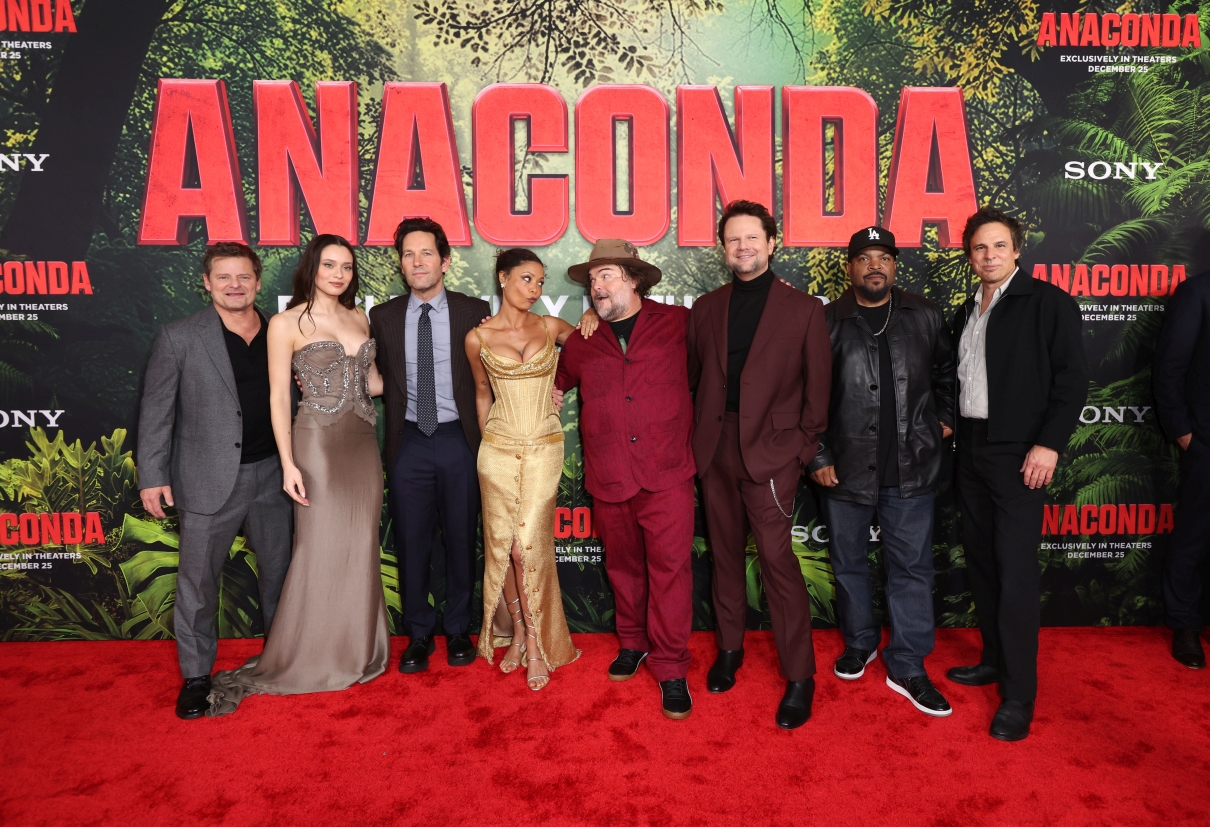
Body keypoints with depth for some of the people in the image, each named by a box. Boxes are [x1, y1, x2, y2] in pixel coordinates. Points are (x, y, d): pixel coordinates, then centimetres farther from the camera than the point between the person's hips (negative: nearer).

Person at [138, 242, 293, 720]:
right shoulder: (179, 338, -4)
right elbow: (156, 410, -3)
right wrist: (152, 476, -6)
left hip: (271, 474, 3)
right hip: (209, 479, -3)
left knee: (279, 568, 16)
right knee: (197, 580, 6)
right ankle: (196, 675, 23)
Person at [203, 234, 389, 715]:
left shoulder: (359, 318, 11)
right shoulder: (288, 323, -5)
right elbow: (279, 397, -7)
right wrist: (288, 464, -12)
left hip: (363, 442, 5)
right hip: (319, 443, -5)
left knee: (361, 548, 10)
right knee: (321, 550, 1)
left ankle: (357, 650, 26)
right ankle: (310, 658, 20)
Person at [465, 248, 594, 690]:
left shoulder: (552, 328, 2)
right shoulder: (478, 338, 1)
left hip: (544, 450, -1)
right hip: (498, 450, 1)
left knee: (528, 546, -7)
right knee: (501, 545, 5)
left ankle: (538, 645, 8)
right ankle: (518, 631, 25)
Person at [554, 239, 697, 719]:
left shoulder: (678, 324, 3)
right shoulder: (581, 343, 13)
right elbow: (553, 385, 31)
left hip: (666, 473, -3)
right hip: (608, 478, 3)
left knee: (670, 567, -4)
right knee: (622, 566, 14)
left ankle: (670, 668, 9)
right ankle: (632, 643, 34)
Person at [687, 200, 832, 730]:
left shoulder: (804, 309, 1)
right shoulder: (706, 308, 11)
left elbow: (817, 387, 2)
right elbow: (693, 378, 13)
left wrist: (805, 448, -3)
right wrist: (695, 437, 6)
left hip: (770, 448, -4)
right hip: (715, 448, 4)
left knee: (776, 557, -6)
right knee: (725, 552, 13)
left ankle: (800, 678, 7)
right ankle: (729, 649, 30)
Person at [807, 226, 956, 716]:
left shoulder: (925, 317, 3)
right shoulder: (826, 322, -2)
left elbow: (946, 372, 17)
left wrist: (944, 419, 5)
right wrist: (817, 458, -5)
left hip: (910, 469, 1)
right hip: (845, 468, 0)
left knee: (911, 567, 6)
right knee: (848, 562, 14)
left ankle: (907, 667, 19)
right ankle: (859, 644, 35)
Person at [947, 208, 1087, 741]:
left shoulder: (1047, 301, -5)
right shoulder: (966, 313, 14)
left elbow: (1072, 377, -10)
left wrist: (1049, 444, -17)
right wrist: (951, 425, 6)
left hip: (1018, 456, -6)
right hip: (971, 452, 7)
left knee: (1016, 571, -5)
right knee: (980, 562, 12)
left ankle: (1018, 695, 5)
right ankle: (995, 660, 27)